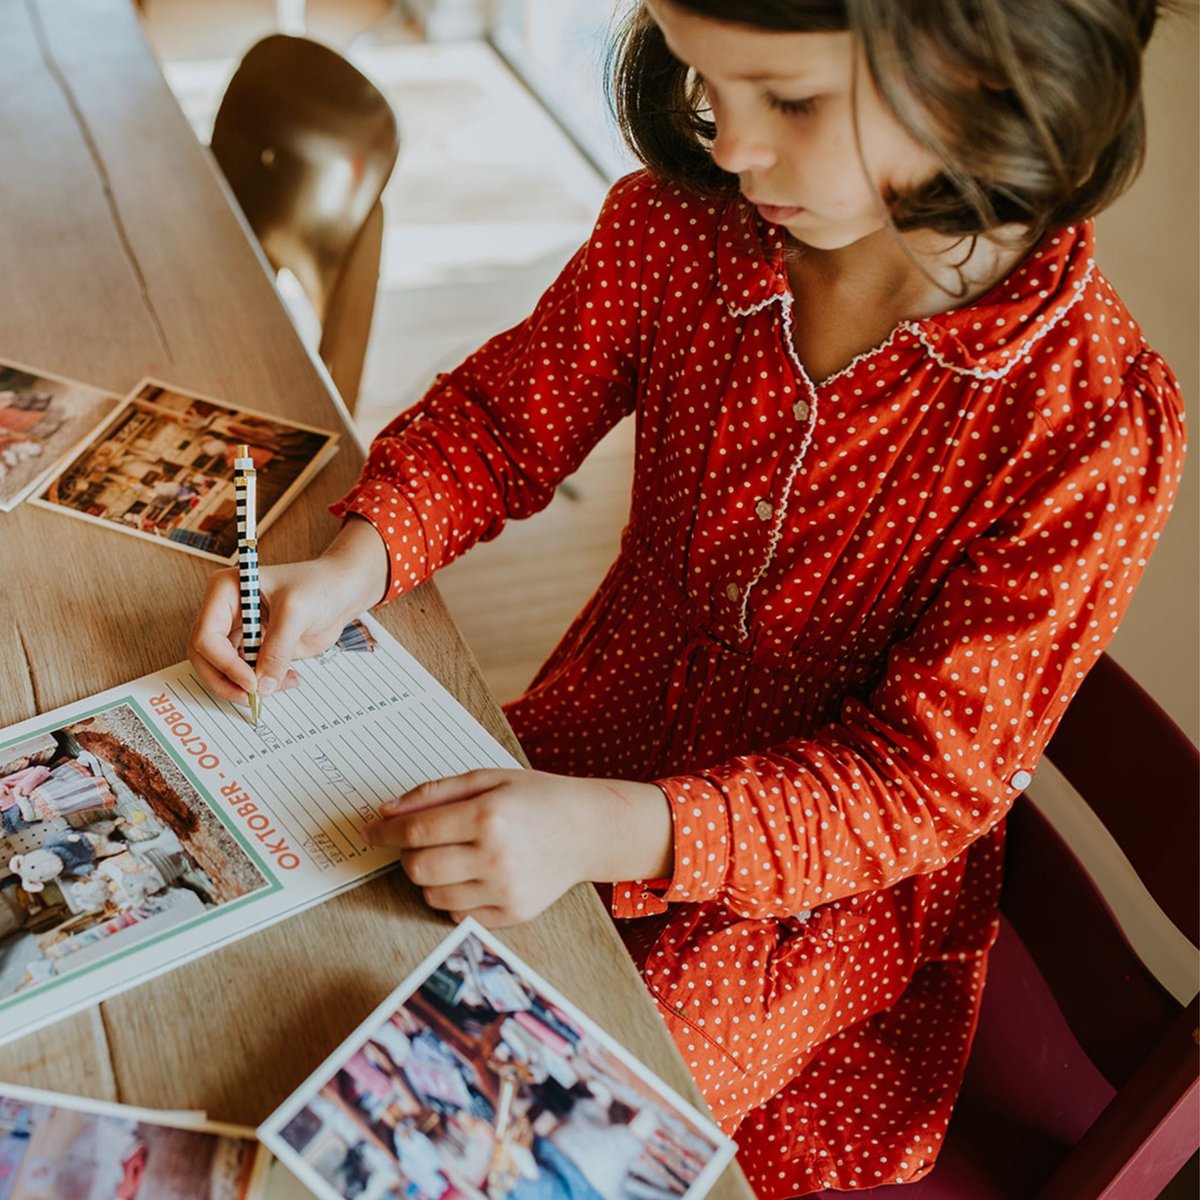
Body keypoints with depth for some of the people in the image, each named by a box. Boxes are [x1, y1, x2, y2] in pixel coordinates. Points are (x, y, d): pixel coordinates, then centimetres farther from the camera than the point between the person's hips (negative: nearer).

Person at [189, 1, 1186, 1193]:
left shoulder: (1097, 424, -25)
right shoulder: (678, 226, -13)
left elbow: (930, 775, -23)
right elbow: (503, 417, 0)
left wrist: (613, 830, -37)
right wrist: (354, 563, -20)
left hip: (822, 895, -3)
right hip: (606, 733, 4)